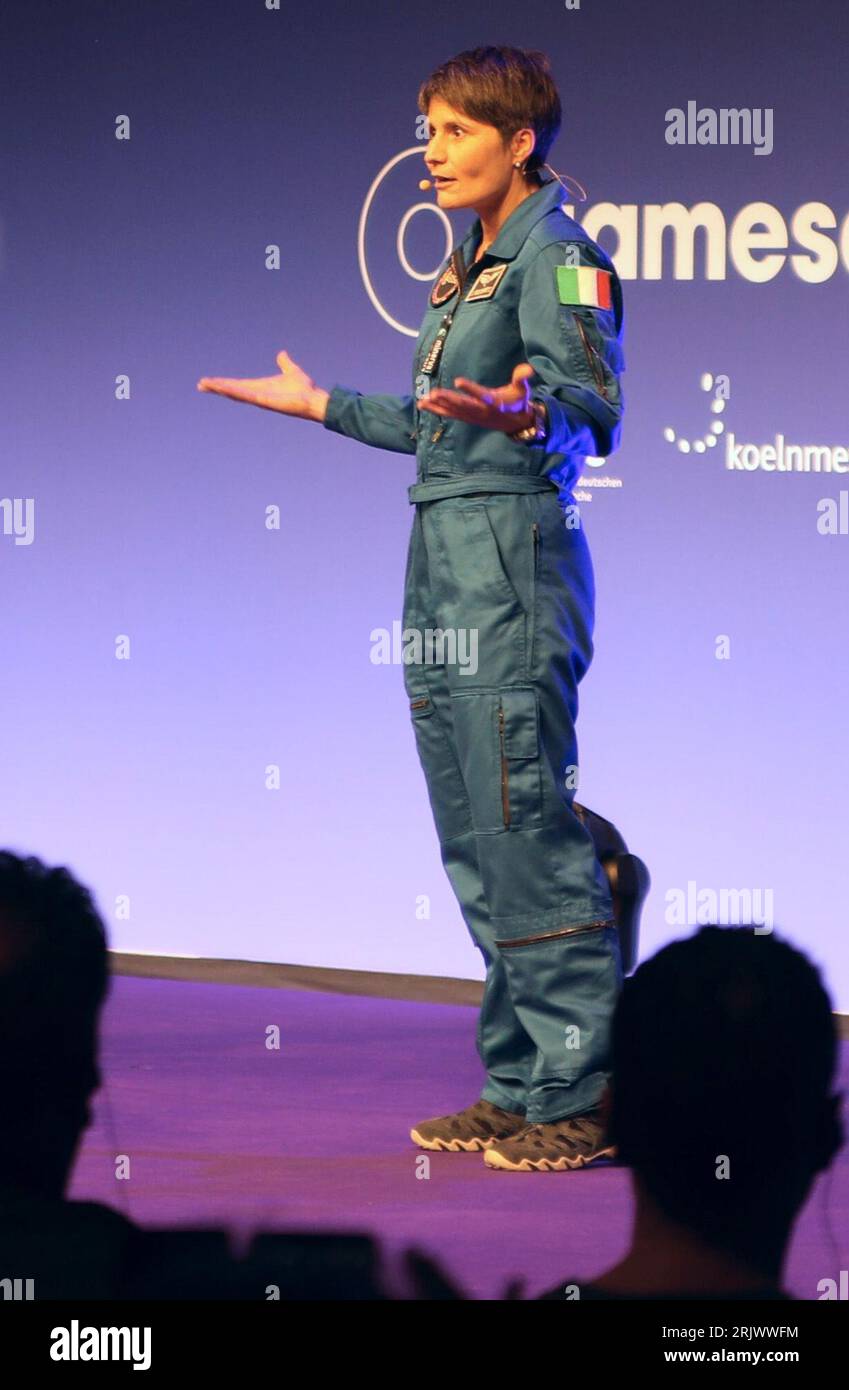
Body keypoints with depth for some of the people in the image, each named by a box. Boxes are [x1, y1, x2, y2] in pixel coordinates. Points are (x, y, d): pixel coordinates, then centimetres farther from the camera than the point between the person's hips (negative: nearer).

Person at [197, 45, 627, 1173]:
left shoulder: (559, 256, -7)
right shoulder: (469, 266, 21)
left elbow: (595, 402, -20)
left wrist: (524, 414, -40)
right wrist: (321, 406, 32)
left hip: (515, 565, -10)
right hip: (445, 571, 10)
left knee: (527, 832, -11)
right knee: (476, 846, 10)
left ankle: (582, 1098, -5)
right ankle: (522, 1087, 16)